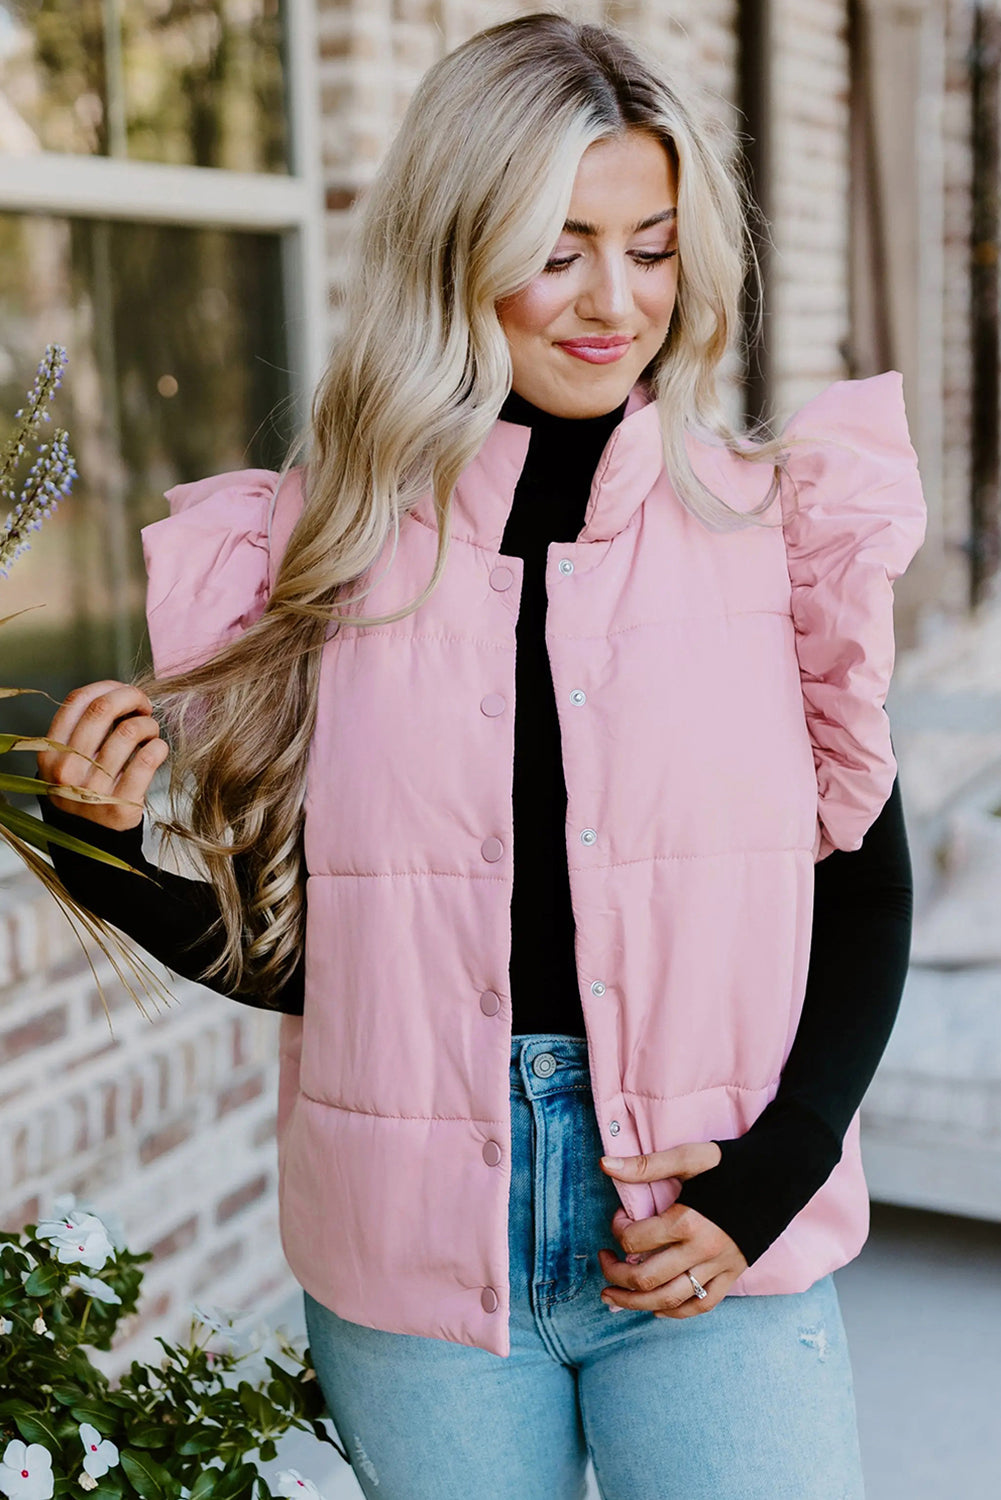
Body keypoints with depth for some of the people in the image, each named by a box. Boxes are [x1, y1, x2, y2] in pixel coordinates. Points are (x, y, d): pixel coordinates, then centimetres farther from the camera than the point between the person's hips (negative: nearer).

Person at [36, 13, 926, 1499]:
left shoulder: (779, 522, -1)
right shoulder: (325, 548, 1)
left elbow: (866, 888, 2)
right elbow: (291, 947, 6)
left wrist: (763, 1188, -8)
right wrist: (109, 855, -11)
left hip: (715, 1252, 0)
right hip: (414, 1258, 1)